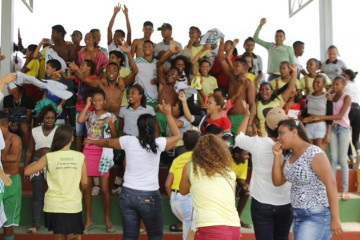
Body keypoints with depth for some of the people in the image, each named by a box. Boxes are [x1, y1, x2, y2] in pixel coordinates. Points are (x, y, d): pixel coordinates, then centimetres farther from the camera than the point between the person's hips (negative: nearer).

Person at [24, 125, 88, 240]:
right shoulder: (80, 157, -5)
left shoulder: (49, 157, -6)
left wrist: (36, 162, 18)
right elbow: (84, 183, -2)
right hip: (73, 205, 0)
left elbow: (26, 171, -1)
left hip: (54, 206, 1)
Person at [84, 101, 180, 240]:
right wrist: (168, 114, 12)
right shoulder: (158, 143, -9)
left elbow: (107, 142, 17)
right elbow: (176, 136, 10)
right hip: (149, 196, -3)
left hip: (128, 194, 3)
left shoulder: (128, 141, -2)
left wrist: (92, 142, 36)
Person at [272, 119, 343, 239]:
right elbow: (277, 182, 6)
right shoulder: (289, 157, 8)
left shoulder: (314, 153, -17)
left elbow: (331, 183, -21)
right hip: (299, 215, 8)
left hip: (317, 216, -8)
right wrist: (277, 156, -4)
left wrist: (335, 218, -22)